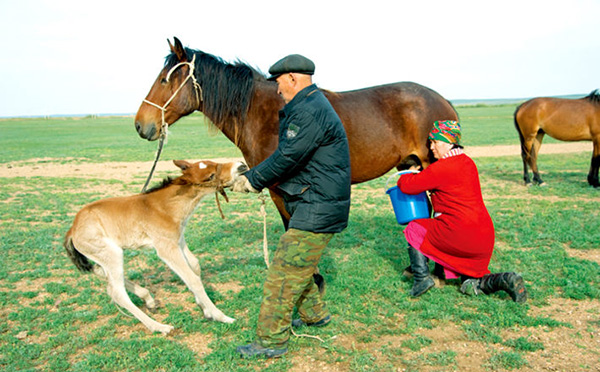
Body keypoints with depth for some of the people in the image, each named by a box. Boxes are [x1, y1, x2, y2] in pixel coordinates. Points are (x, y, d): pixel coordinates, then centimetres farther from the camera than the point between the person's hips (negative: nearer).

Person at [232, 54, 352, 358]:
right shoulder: (309, 106, 17)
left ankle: (271, 341, 4)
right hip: (314, 204, 11)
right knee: (298, 263, 22)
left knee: (285, 270, -6)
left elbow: (287, 157, -22)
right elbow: (290, 155, 18)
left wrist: (251, 181, -9)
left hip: (318, 209, -11)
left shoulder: (309, 111, -19)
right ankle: (314, 314, 39)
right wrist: (258, 176, 9)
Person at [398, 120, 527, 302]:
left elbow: (408, 186, -6)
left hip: (459, 235, -8)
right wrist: (418, 174, 20)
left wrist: (405, 176, 16)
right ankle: (504, 280, -5)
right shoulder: (467, 162, 13)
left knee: (414, 228, 15)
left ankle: (422, 276, 7)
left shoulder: (441, 168, -13)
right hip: (485, 237, 8)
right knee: (471, 286, 22)